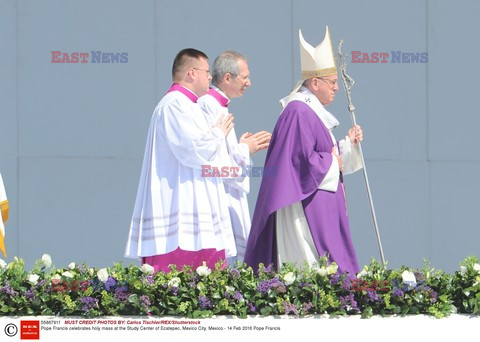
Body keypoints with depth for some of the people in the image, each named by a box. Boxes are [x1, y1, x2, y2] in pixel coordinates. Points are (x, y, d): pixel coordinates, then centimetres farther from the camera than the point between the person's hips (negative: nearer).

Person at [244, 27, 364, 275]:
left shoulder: (312, 111, 17)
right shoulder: (298, 113, -16)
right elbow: (304, 160, -23)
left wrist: (348, 143, 9)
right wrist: (333, 162, -9)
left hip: (321, 209, 11)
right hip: (307, 207, -11)